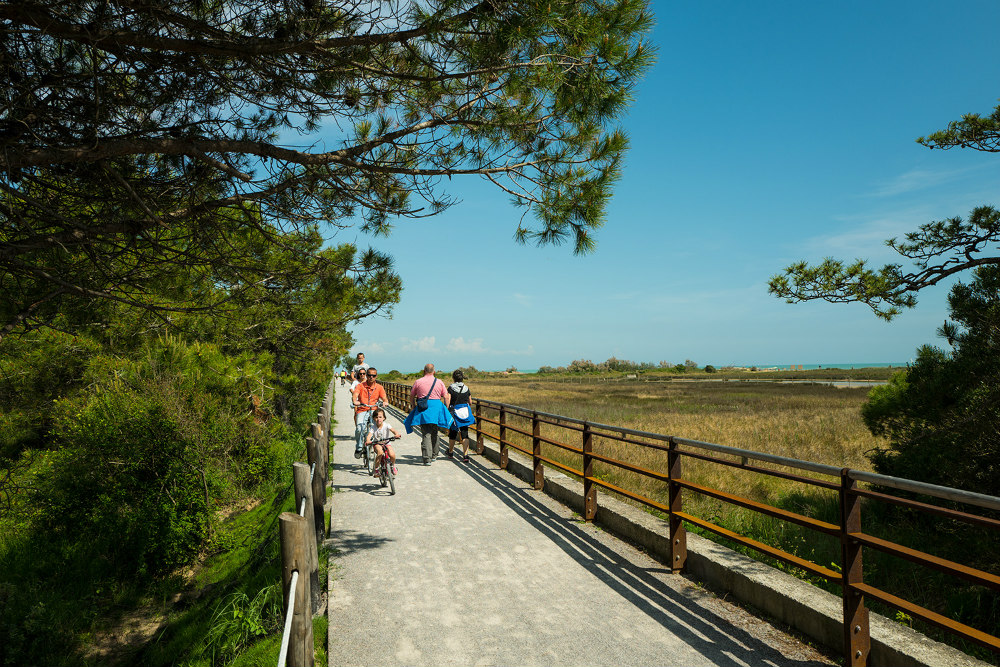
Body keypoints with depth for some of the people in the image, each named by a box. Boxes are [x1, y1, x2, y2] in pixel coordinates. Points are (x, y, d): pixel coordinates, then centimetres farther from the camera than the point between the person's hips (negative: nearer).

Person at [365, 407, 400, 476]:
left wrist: (396, 434, -47)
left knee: (392, 454, -25)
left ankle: (393, 465, 10)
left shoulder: (386, 425, -8)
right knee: (380, 452, -35)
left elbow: (392, 430, -24)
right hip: (377, 444, -1)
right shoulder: (373, 427, -9)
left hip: (386, 443, 1)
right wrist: (368, 441, -45)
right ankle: (375, 468, -13)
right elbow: (369, 435, -22)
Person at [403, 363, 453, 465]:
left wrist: (413, 408, 23)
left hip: (423, 409, -2)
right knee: (434, 433, 17)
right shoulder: (439, 382, 5)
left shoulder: (418, 382, 2)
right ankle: (434, 455, 27)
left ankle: (427, 458, -12)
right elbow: (446, 397, 5)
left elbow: (411, 397, 9)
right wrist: (446, 410, 14)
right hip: (436, 408, 2)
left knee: (426, 434, -3)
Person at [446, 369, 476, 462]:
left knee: (452, 433, 16)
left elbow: (448, 401, -14)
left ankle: (450, 452, 33)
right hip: (465, 412, 2)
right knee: (465, 434, 1)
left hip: (454, 412, -2)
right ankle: (465, 455, -10)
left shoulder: (451, 388, -7)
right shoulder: (466, 388, 4)